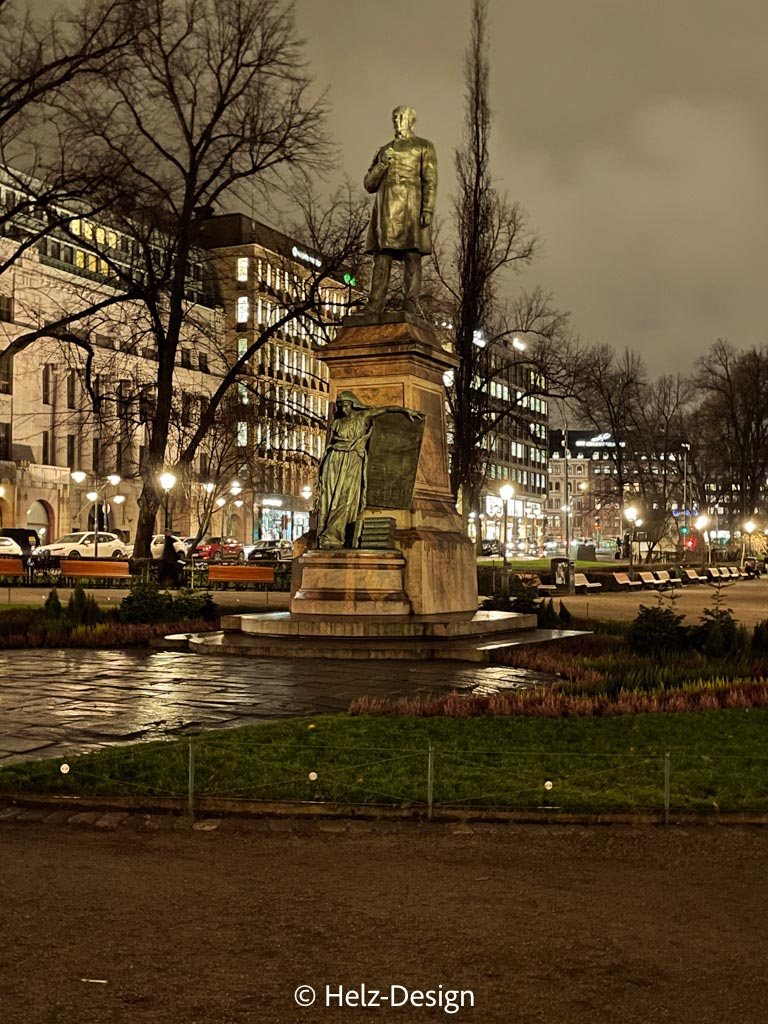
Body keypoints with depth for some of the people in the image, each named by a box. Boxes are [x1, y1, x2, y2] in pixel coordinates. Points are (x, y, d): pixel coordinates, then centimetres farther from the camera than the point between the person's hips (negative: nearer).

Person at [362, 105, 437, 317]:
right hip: (386, 208, 3)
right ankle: (373, 308, -12)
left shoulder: (424, 147, 15)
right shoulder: (384, 150, 26)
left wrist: (428, 210, -11)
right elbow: (369, 184, 21)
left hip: (410, 207, -3)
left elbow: (430, 181, 3)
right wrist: (382, 163, 3)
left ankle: (411, 307, -15)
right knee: (381, 258, -6)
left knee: (412, 258, -10)